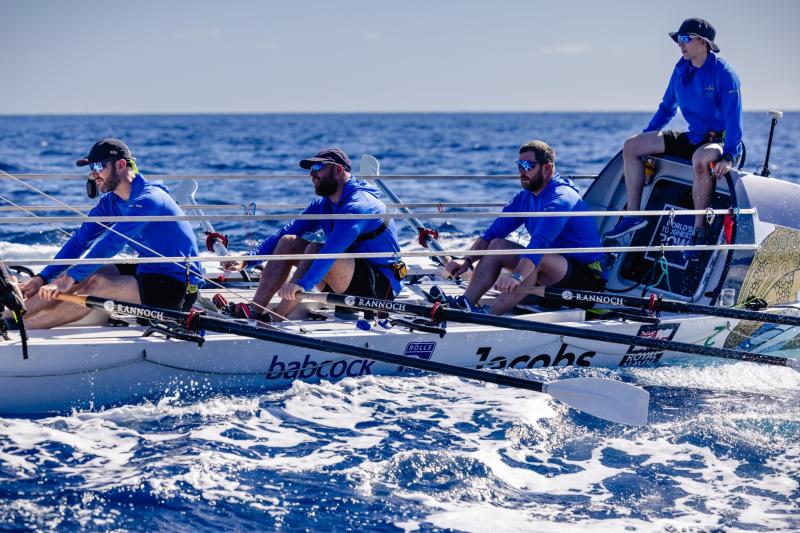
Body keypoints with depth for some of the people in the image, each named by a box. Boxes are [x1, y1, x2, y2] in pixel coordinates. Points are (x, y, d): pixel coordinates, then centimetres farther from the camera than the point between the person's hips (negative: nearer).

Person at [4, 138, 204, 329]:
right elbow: (80, 241, 4)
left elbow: (112, 242, -30)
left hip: (179, 288, -9)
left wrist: (70, 278, -33)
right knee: (85, 275, -5)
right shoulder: (111, 202, 6)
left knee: (95, 285, -22)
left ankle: (21, 325, -20)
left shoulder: (148, 199, -22)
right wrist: (42, 278, -5)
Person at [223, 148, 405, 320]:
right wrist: (248, 259, -10)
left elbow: (334, 248, -33)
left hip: (381, 285, -9)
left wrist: (303, 284, -44)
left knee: (315, 249, -30)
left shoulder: (359, 204, -20)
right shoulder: (323, 205, 10)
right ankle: (254, 311, -13)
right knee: (288, 242, -1)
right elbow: (286, 232, 4)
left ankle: (275, 318, -28)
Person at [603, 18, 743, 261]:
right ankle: (634, 214, -2)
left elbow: (734, 117, -22)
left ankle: (700, 230, -33)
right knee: (631, 146, -1)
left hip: (718, 140, -8)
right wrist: (645, 137, 15)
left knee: (701, 159, -44)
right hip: (691, 138, 8)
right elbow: (667, 107, 19)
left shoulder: (723, 74, -16)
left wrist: (729, 156, -33)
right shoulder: (681, 69, 6)